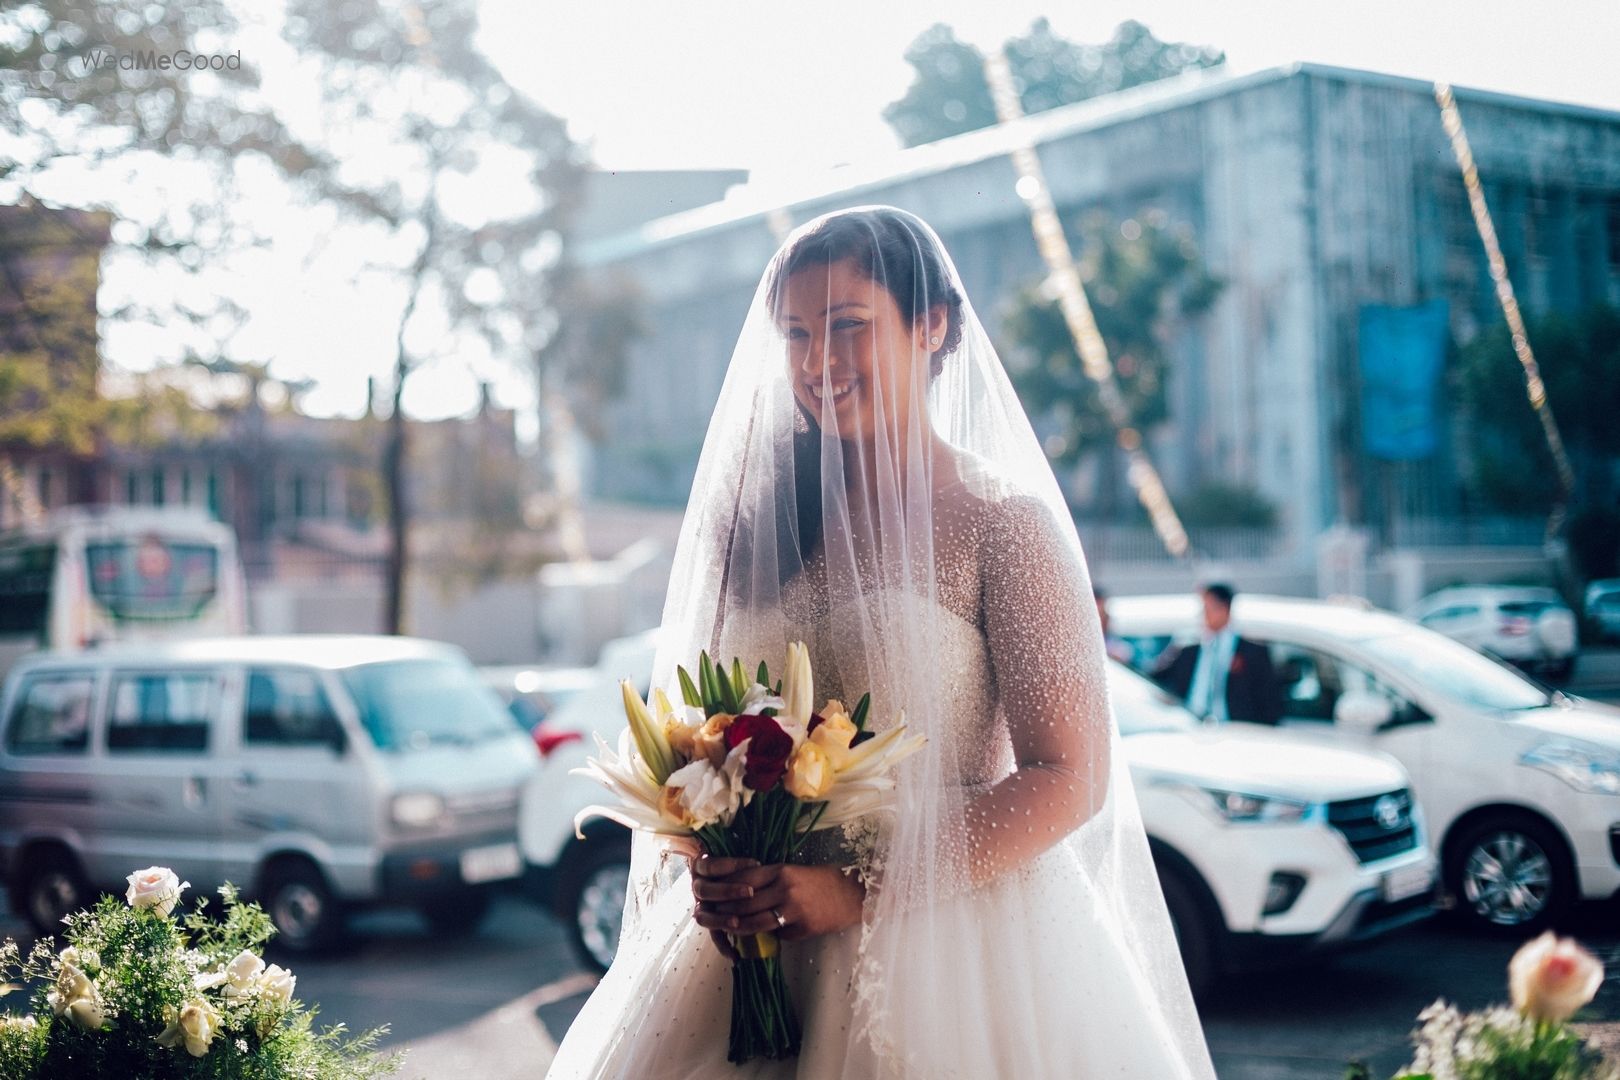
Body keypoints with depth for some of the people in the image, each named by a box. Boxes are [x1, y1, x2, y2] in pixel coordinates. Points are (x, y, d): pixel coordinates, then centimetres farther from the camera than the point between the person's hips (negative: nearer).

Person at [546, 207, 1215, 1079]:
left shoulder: (1001, 524, -6)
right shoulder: (761, 519, 8)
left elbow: (1069, 779, -11)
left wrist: (863, 891, -17)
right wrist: (701, 865, -8)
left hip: (944, 942, -4)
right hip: (751, 947, 4)